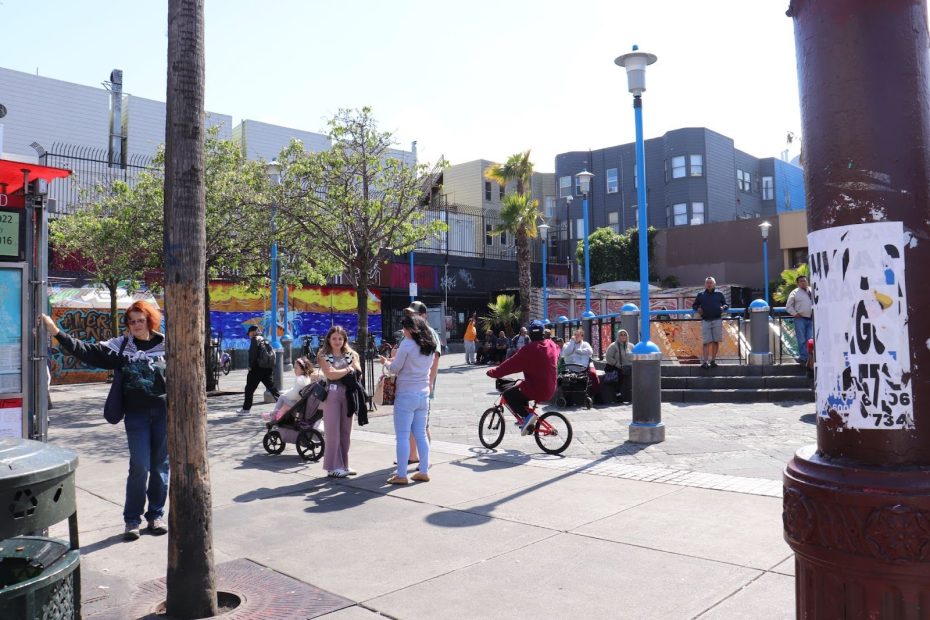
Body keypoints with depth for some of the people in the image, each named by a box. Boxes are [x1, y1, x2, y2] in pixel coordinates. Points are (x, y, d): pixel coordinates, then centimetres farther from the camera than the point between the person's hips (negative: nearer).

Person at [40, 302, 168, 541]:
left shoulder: (166, 345, 2)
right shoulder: (121, 345, 3)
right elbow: (88, 351, -6)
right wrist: (57, 332, -15)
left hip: (164, 413, 0)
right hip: (136, 414, 0)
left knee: (160, 466, 8)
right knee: (140, 466, -4)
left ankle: (156, 515, 22)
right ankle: (132, 519, 12)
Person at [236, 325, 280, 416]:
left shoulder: (255, 339, -6)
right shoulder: (264, 339, 17)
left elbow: (253, 354, -17)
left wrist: (250, 366, -9)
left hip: (257, 368, -8)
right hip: (267, 368, 8)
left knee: (249, 388, 2)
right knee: (272, 388, 11)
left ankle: (246, 409, 7)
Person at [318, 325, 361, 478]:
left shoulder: (350, 355, 13)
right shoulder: (324, 356, 1)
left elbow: (358, 372, 1)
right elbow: (330, 374, -12)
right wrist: (348, 369, -4)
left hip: (348, 395, 4)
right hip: (332, 395, -4)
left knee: (346, 431, 7)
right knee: (333, 432, -2)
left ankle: (344, 464, 17)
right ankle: (333, 467, 4)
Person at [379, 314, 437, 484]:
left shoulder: (407, 344, -13)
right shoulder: (431, 346, 8)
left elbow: (395, 369, -9)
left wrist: (386, 362, 12)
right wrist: (395, 360, 17)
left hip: (406, 395, -7)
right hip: (424, 394, 7)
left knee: (402, 436, -1)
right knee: (421, 434, 13)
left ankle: (401, 475, 2)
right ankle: (424, 472, 17)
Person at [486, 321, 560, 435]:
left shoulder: (529, 349, -17)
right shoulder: (552, 345, 3)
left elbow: (511, 364, -16)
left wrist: (493, 372, -7)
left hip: (535, 390, -8)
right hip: (550, 390, 8)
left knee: (507, 395, 4)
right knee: (520, 388, 30)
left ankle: (527, 416, -11)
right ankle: (527, 424, 28)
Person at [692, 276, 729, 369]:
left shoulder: (719, 294, 14)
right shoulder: (701, 295, 14)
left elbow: (726, 305, 19)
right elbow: (694, 305, 21)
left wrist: (723, 308, -4)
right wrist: (697, 309, -1)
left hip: (717, 320, 1)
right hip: (705, 321, -1)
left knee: (716, 341, 0)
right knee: (707, 342, -6)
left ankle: (713, 360, 10)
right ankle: (704, 362, -8)